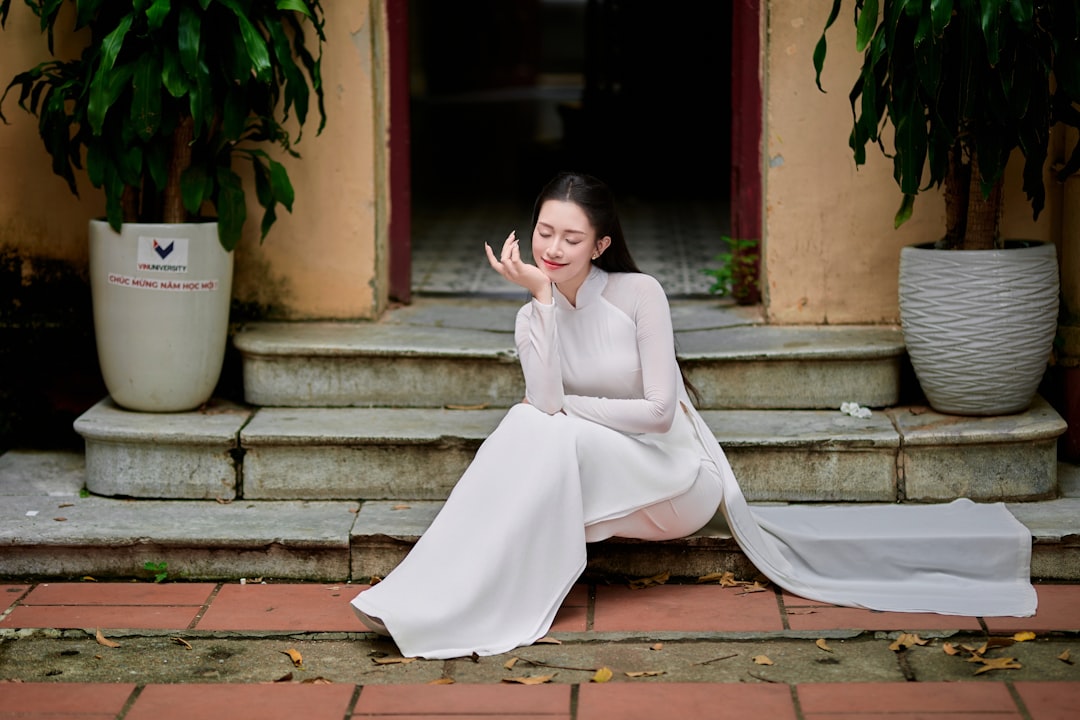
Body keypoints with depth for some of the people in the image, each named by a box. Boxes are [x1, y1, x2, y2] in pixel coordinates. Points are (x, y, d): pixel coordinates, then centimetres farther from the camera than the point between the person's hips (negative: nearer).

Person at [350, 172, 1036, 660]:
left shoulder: (639, 293, -12)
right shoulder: (533, 318, 0)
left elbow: (658, 410, -18)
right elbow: (545, 399, -20)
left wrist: (565, 408, -12)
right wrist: (545, 300, -19)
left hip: (678, 478, -4)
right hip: (605, 483, 4)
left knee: (547, 437, -28)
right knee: (530, 426, -24)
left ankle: (481, 599, -29)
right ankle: (445, 597, -26)